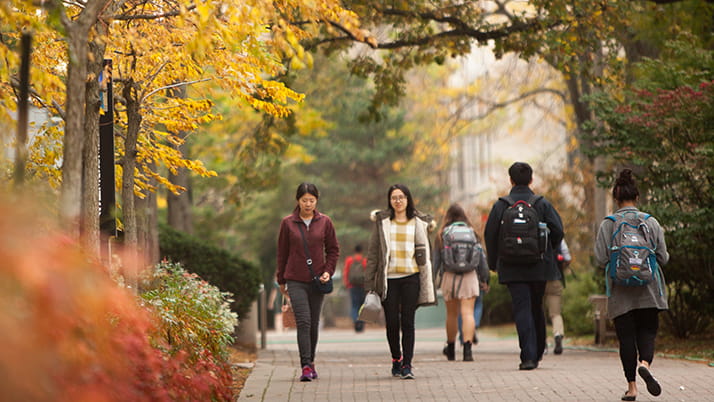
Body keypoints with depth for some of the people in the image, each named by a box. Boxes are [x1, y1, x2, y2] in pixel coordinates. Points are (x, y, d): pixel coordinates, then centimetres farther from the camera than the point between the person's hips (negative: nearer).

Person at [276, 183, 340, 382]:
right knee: (303, 322, -13)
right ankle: (306, 366, -16)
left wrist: (328, 270, -5)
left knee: (314, 324, 8)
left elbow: (333, 249, 10)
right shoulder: (288, 223, 0)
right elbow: (282, 252, 7)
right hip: (296, 281, -2)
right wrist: (281, 281, 11)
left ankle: (311, 362, 23)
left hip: (317, 281, 2)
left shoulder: (324, 222, 3)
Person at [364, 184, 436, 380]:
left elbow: (425, 253, 10)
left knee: (407, 321, -5)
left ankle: (407, 365, -3)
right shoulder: (381, 222, 8)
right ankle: (396, 359, 22)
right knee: (392, 322, 1)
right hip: (388, 278, 0)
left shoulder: (419, 223, 9)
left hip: (411, 277, 0)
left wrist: (428, 286, 4)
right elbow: (373, 253, 8)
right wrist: (369, 283, 2)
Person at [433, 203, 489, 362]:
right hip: (469, 276, -1)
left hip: (449, 276, 1)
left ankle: (451, 349, 29)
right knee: (467, 313, -8)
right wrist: (484, 277, 17)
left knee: (451, 314, 14)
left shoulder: (442, 235, 2)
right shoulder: (471, 233, 5)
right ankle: (467, 348, -24)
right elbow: (481, 256, 8)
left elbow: (436, 259, 3)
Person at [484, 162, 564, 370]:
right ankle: (538, 352, 27)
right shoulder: (542, 204, -1)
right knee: (537, 308, 17)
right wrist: (547, 253, 14)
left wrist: (493, 263, 9)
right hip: (538, 267, 1)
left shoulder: (501, 205, -2)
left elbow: (490, 234, -2)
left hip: (512, 268, -1)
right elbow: (558, 230, -4)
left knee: (521, 310, -3)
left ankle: (528, 356, -13)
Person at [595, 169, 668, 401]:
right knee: (647, 332, 8)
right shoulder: (651, 222, -1)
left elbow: (601, 259, -7)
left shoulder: (607, 225, -4)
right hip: (648, 292, 0)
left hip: (620, 294, 0)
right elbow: (663, 258, 0)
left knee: (626, 337, 5)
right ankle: (645, 364, -22)